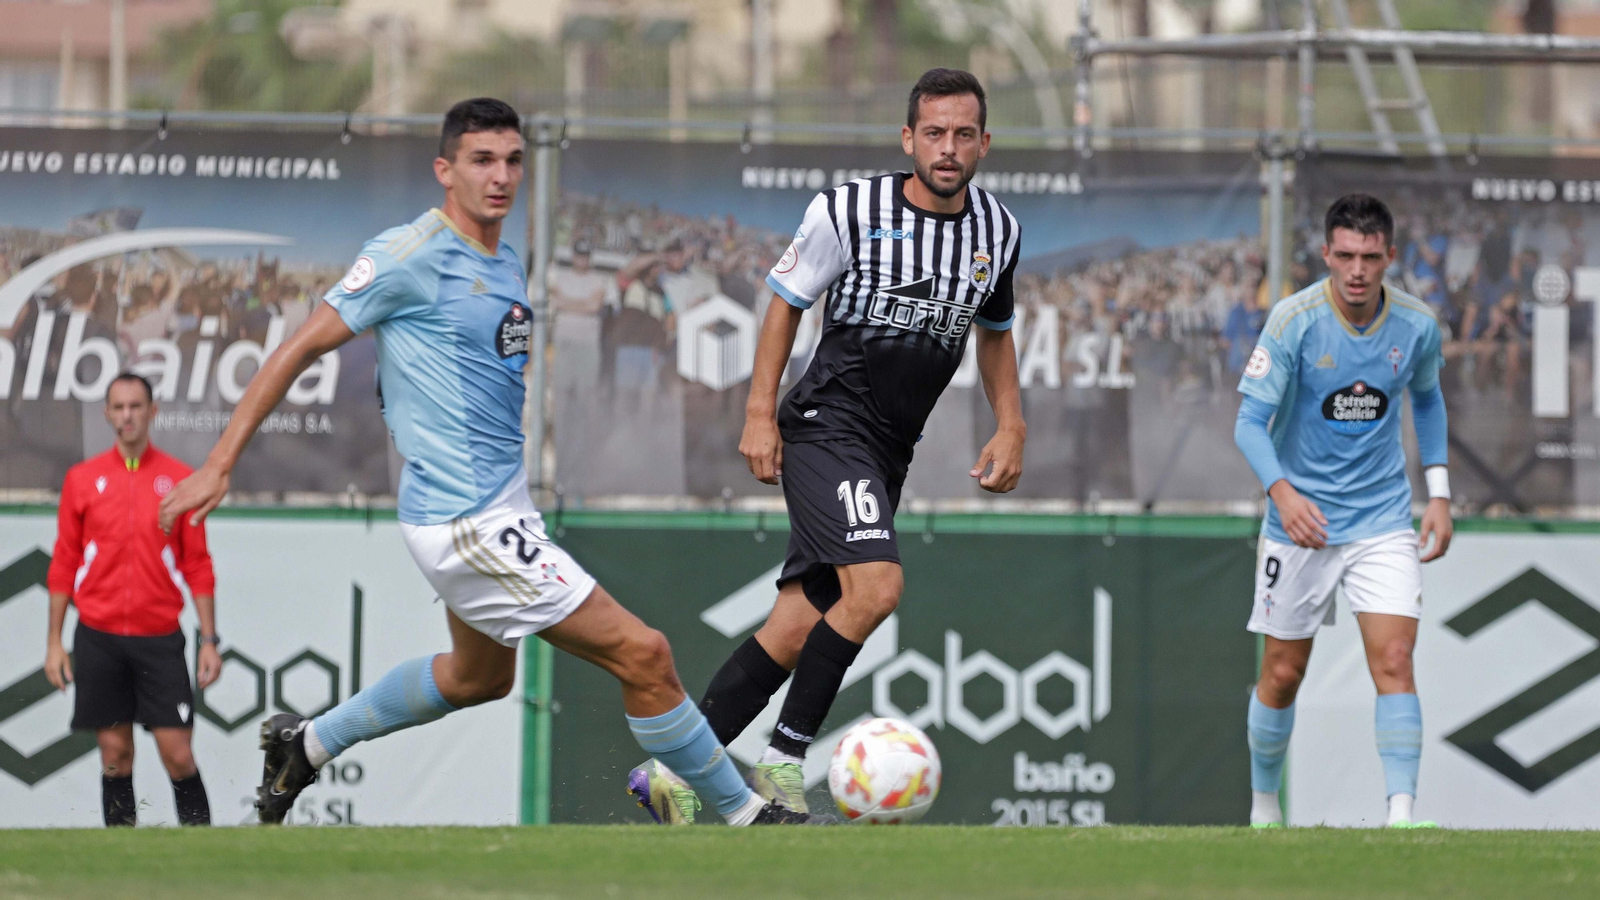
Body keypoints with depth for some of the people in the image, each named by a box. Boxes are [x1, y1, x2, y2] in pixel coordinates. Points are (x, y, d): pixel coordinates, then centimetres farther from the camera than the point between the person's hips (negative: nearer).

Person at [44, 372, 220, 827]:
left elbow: (198, 567, 5)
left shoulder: (178, 478, 4)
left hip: (159, 636, -1)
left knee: (177, 754, -7)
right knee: (115, 753, 2)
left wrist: (209, 641, 0)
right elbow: (63, 565, 9)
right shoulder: (83, 479, 6)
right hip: (98, 636, 1)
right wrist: (54, 642, 5)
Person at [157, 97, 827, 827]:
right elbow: (300, 349, -11)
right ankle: (742, 815, 1)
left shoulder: (504, 265, 11)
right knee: (642, 655, -10)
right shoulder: (411, 256, -13)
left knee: (478, 677, 31)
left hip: (497, 508, 10)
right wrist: (218, 466, -13)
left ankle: (305, 744, 41)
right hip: (464, 517, -10)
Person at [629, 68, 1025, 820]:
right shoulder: (847, 211, -10)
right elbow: (787, 300, 2)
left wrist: (1011, 427, 11)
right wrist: (760, 412, -4)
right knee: (876, 586, -26)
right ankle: (783, 760, -15)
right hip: (826, 426, -6)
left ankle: (672, 772, 9)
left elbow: (994, 331, 22)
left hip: (889, 450, 6)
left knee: (798, 629, 2)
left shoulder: (998, 231, 5)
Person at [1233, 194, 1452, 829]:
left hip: (1383, 519, 1)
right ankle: (1263, 803, 28)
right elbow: (1250, 422, -15)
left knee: (1394, 662, -14)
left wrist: (1439, 492, 9)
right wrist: (1283, 492, -33)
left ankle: (1401, 813, -17)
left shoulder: (1417, 325, -6)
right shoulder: (1294, 320, -15)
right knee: (1283, 674, 6)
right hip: (1301, 516, -1)